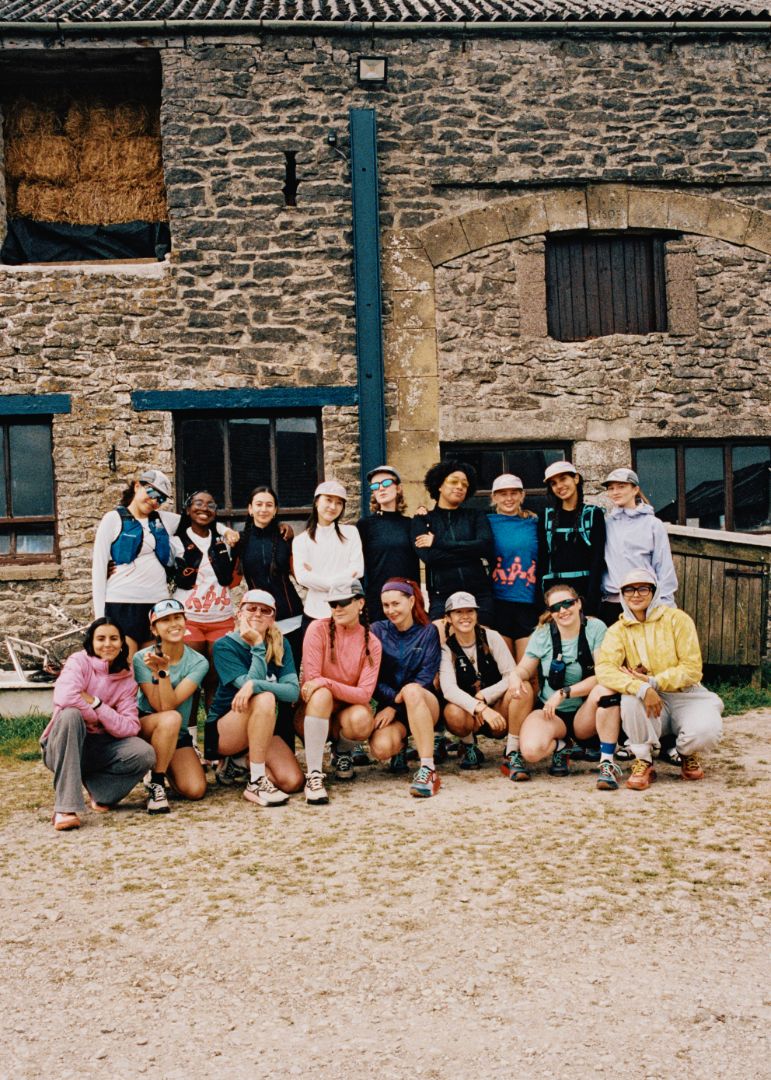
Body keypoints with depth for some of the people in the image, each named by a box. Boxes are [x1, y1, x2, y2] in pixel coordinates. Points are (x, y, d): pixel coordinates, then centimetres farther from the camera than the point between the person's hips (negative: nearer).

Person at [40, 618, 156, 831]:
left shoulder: (126, 680, 3)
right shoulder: (79, 661, -7)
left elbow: (130, 728, -10)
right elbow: (65, 697, -29)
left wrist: (96, 703, -18)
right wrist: (97, 717, -16)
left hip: (100, 747, 3)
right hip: (63, 746, -3)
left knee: (145, 754, -24)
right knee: (71, 714, -36)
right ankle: (65, 808, -37)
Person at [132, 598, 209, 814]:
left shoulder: (198, 662, -9)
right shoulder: (142, 658, -11)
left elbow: (170, 704, -20)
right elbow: (159, 707, -19)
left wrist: (163, 670, -32)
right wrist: (156, 670, -30)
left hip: (178, 735, 2)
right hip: (143, 727, -2)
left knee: (196, 790, -18)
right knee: (171, 719, -37)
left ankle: (161, 769, 15)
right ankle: (156, 783, -17)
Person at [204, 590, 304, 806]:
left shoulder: (280, 645, -1)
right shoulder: (224, 646, -11)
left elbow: (293, 690, -16)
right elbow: (249, 683, -23)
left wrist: (255, 685, -32)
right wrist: (258, 646, -24)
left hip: (262, 730, 5)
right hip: (223, 731, -4)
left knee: (293, 781, -19)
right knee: (265, 698, -34)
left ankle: (238, 765, 8)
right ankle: (256, 783, -27)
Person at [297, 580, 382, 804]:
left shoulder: (371, 643, -5)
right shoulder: (319, 629, -10)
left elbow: (364, 694, -16)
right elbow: (311, 680, -13)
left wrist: (326, 683, -27)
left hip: (347, 709, 2)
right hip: (313, 712, -2)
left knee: (362, 720, -33)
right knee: (321, 694, -36)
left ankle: (343, 751, 5)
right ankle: (313, 776, -32)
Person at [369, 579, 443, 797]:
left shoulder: (428, 631, 1)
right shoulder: (378, 630, 3)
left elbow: (426, 678, -6)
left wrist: (396, 705, -15)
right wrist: (394, 697, -19)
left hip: (423, 705, -1)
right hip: (388, 706, 1)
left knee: (412, 690, -37)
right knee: (381, 748, -31)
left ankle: (428, 770, -37)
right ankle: (400, 747, 10)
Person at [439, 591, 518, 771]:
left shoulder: (491, 637, -3)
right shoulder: (446, 648, -7)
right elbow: (448, 689, -23)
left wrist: (483, 696, -21)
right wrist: (480, 708, -37)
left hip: (496, 710, 1)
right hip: (467, 710, -1)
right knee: (454, 713, -36)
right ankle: (469, 747, -1)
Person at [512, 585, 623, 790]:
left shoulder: (595, 629, -7)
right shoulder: (542, 635, 0)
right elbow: (525, 668, 6)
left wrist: (564, 693, -22)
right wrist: (515, 675, -20)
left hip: (585, 714, -1)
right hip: (550, 712, 1)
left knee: (604, 690, -35)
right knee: (530, 751, -29)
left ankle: (607, 763, -24)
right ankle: (560, 746, 8)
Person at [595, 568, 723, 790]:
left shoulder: (677, 619, -3)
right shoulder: (618, 630, 0)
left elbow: (692, 669, -9)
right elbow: (604, 668, -18)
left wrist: (653, 681, -20)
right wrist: (642, 688, -33)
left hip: (685, 696, 0)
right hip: (650, 704, 0)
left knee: (707, 729, -30)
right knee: (631, 699, -33)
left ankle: (689, 754, 10)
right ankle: (643, 762, -10)